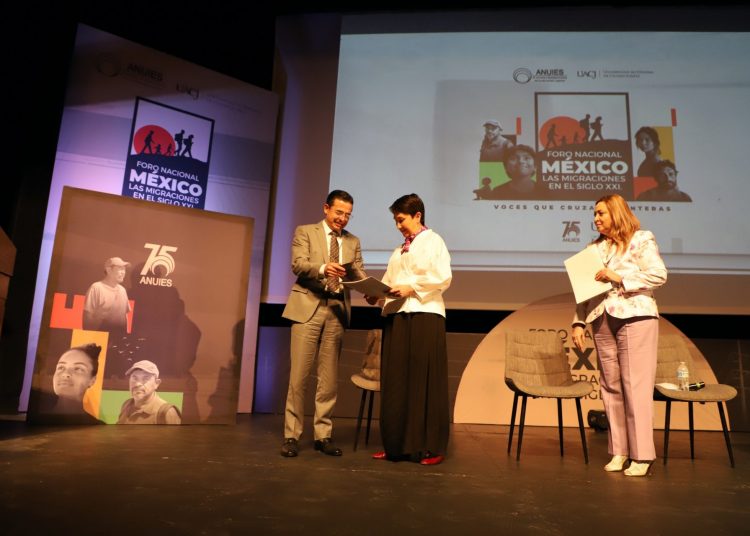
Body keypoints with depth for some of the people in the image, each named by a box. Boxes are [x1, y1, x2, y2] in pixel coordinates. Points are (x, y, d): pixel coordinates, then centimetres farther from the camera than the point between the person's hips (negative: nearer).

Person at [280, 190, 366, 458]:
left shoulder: (353, 242, 17)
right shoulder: (305, 232, 7)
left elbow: (359, 273, 8)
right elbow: (298, 264, -8)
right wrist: (323, 268, -26)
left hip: (337, 310, 3)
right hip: (308, 306, -3)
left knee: (329, 377, 5)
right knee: (298, 375, -3)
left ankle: (323, 434, 14)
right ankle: (291, 435, 6)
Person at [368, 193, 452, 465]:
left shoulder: (433, 241, 4)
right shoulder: (399, 251, 24)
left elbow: (443, 278, -9)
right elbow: (390, 282, 17)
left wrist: (412, 288, -14)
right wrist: (377, 294, -2)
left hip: (424, 315, -6)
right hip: (396, 316, 7)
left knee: (424, 382, -3)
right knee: (395, 382, 5)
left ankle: (430, 448, 4)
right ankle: (396, 445, 12)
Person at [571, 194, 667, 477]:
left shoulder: (642, 240, 4)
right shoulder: (595, 247, 16)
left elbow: (659, 275, -7)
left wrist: (619, 277, -12)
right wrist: (578, 322, 4)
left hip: (635, 318, -5)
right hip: (603, 322, 5)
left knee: (635, 387, -5)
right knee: (611, 387, 5)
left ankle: (641, 455, 1)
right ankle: (619, 451, 12)